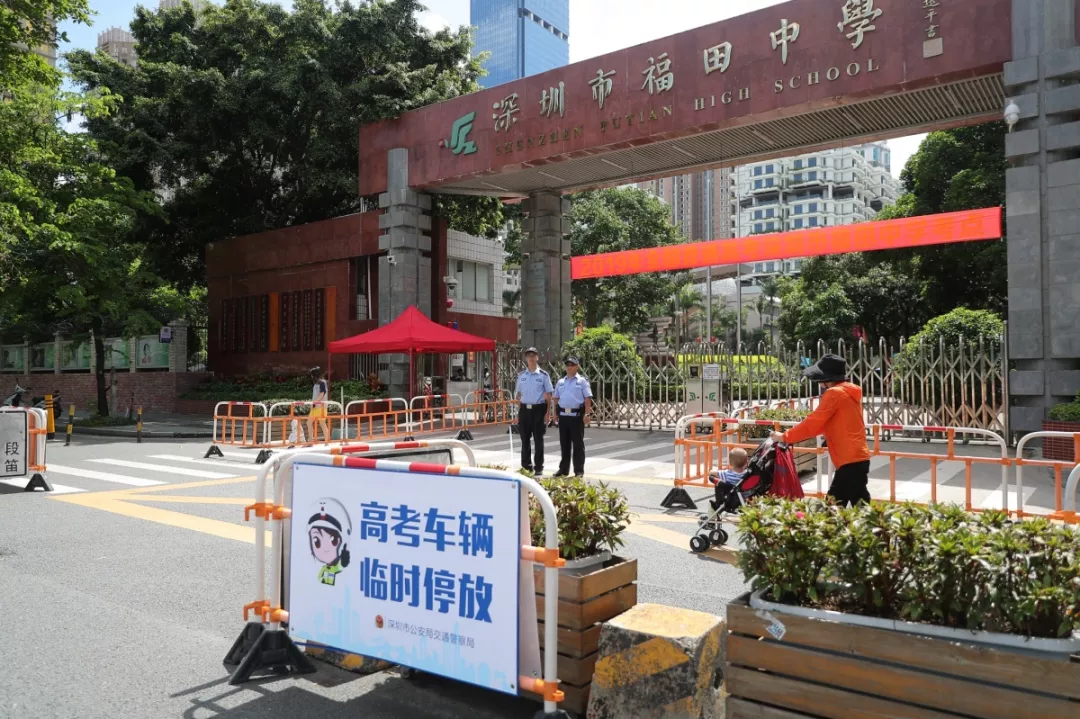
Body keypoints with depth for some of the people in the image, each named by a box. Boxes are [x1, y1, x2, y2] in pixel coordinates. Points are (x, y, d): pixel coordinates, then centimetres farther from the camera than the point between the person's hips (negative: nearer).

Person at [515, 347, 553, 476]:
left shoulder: (543, 375, -1)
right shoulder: (521, 375, 8)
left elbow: (548, 395, 0)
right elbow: (519, 394, 12)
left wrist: (548, 412, -7)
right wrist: (518, 412, 7)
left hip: (538, 409, -3)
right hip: (524, 409, 3)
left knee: (538, 439, 3)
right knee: (525, 439, 8)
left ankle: (539, 468, 11)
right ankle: (526, 466, 19)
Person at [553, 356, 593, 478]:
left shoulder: (582, 381, 0)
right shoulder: (561, 382, 16)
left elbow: (588, 399, -6)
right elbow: (556, 398, 22)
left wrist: (587, 414, -15)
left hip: (577, 415, -5)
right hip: (563, 415, 5)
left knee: (578, 444, 0)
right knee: (564, 443, 11)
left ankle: (579, 471, 5)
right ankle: (563, 469, 20)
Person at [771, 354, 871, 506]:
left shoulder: (835, 393, -13)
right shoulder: (849, 391, 17)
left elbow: (814, 422, -14)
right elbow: (826, 422, 23)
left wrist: (785, 437, -5)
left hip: (851, 459, -10)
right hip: (856, 456, 10)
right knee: (834, 502, 15)